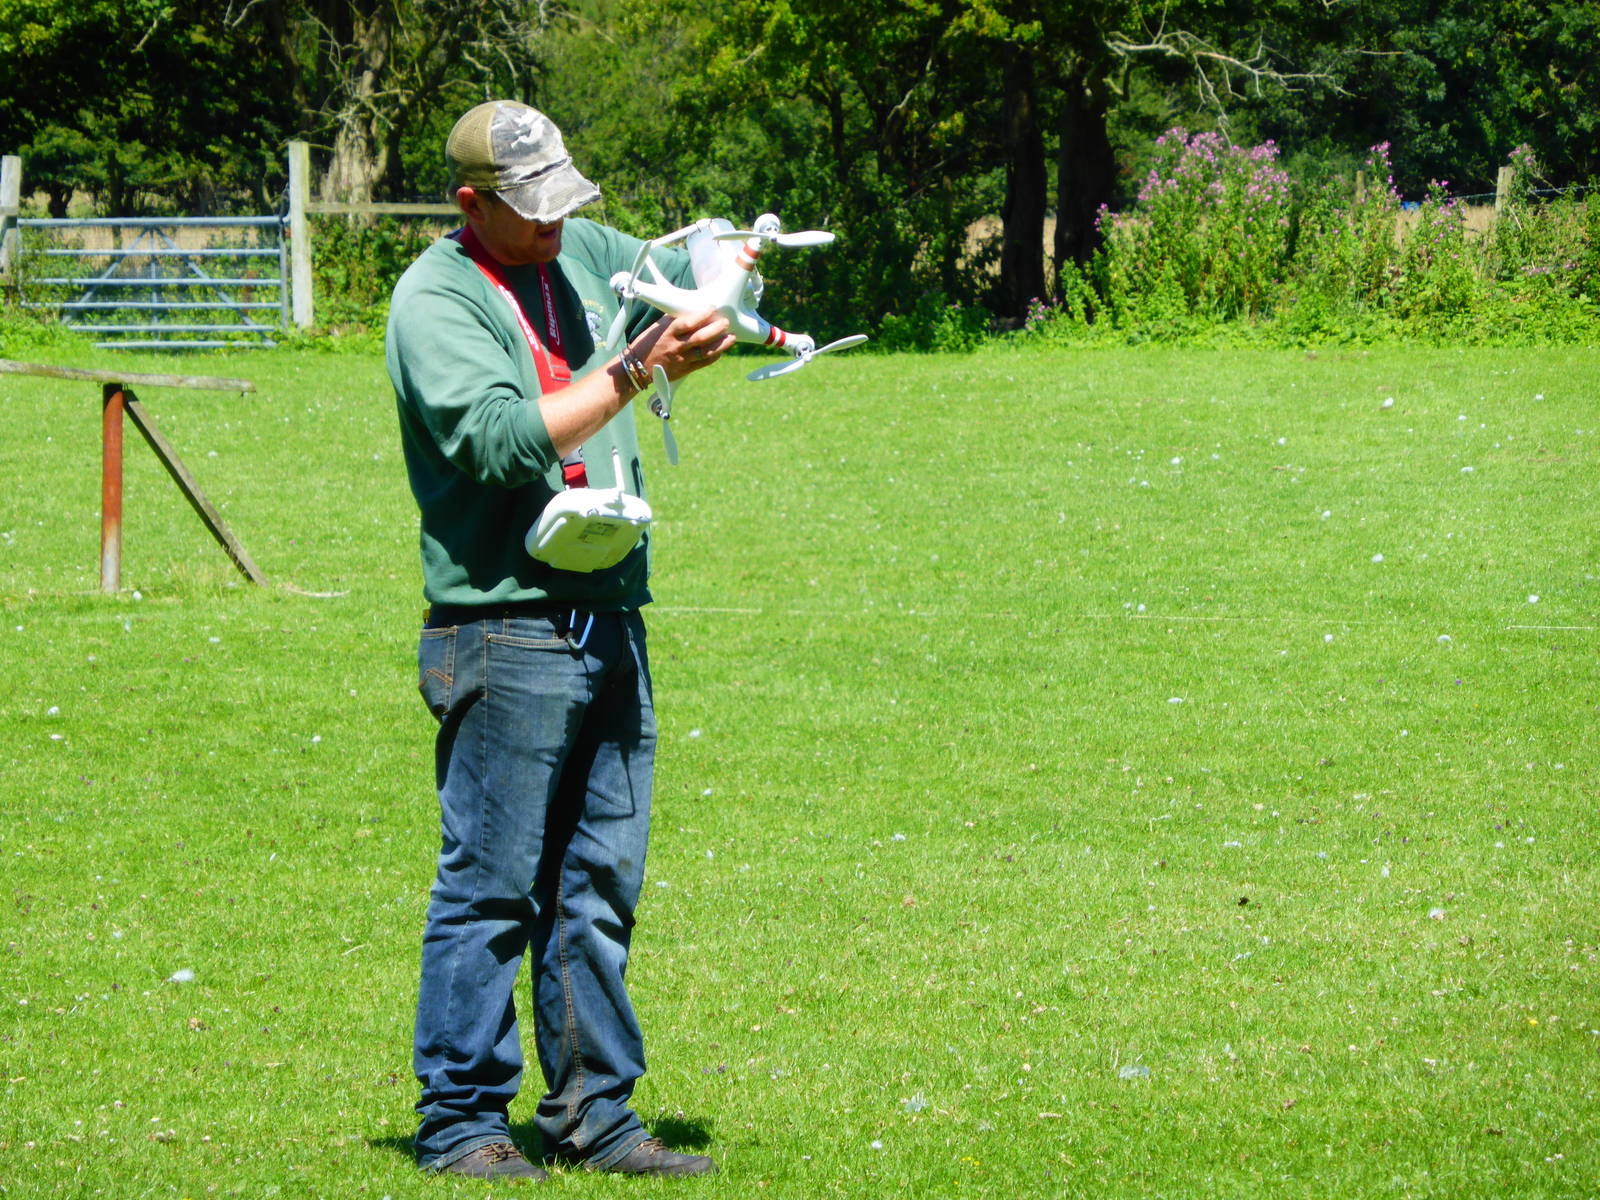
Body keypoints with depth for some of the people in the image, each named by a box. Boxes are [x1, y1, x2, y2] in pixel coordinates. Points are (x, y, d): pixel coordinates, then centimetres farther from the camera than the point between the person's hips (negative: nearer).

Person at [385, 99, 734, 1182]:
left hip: (611, 625, 7)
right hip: (505, 632, -7)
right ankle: (462, 1120, 3)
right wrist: (635, 371, -20)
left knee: (601, 886, 9)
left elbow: (681, 271, 30)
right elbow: (505, 441, -19)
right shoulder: (434, 299, -7)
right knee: (491, 887, -4)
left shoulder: (584, 253, 13)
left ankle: (594, 1112, 15)